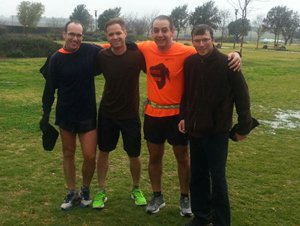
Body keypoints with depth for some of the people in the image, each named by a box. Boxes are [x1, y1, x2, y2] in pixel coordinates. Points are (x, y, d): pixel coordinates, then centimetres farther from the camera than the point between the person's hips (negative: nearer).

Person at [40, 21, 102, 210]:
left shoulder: (91, 51, -7)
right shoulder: (57, 58, -5)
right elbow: (50, 88, 0)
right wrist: (46, 113, -2)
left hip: (88, 114, -1)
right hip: (65, 115, 1)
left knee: (90, 156, -1)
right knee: (68, 154, 11)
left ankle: (86, 190, 24)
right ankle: (73, 193, 26)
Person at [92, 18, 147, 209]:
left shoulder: (137, 54, -13)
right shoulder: (102, 56, -11)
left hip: (131, 114, -1)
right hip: (107, 113, 1)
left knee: (134, 155, 9)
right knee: (103, 152, 10)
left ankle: (136, 189, 33)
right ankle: (101, 192, 27)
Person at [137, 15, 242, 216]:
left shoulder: (186, 52, -18)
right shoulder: (146, 48, -5)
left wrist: (234, 54, -31)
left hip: (178, 114, -3)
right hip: (153, 113, 4)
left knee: (182, 157, 12)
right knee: (154, 156, 15)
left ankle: (185, 198, 32)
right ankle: (157, 196, 35)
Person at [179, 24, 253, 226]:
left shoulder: (226, 63, -13)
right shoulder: (190, 62, 1)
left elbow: (242, 96, -9)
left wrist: (244, 126, -8)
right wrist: (184, 116, 8)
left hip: (217, 131, -5)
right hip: (194, 129, 5)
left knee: (217, 177, 2)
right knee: (197, 176, 13)